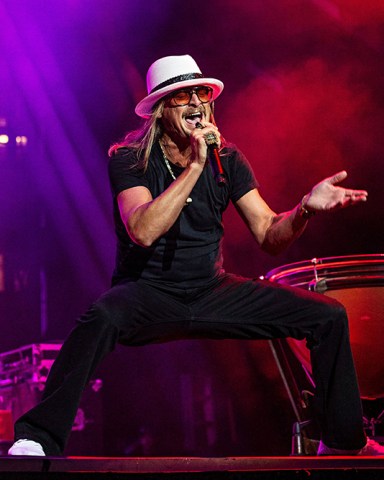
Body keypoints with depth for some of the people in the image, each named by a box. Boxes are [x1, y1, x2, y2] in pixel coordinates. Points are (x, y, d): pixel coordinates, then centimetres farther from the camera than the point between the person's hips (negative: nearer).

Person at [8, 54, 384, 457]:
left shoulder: (227, 159, 1)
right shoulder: (129, 159, -10)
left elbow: (269, 236, -3)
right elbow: (143, 232, -28)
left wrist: (305, 208, -24)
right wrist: (194, 167, -30)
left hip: (213, 292, 5)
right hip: (149, 293, -4)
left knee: (329, 316, -6)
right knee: (102, 317, -41)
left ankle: (343, 443, 10)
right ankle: (39, 439, -34)